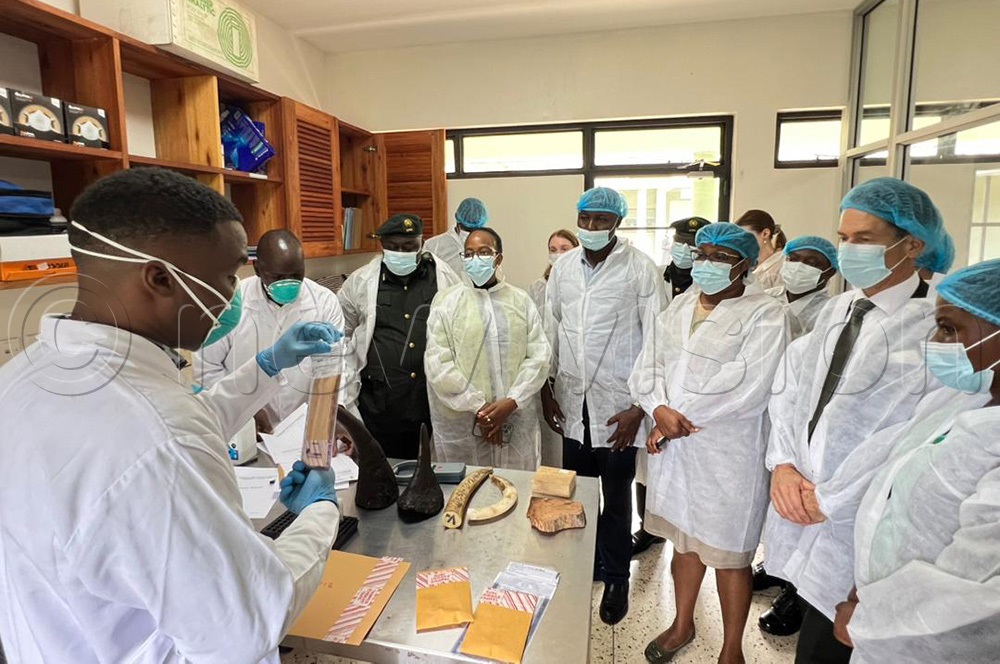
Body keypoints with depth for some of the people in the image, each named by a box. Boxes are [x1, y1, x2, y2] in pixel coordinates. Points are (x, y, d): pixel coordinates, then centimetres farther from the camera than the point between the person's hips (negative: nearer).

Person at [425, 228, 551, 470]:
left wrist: (511, 402, -11)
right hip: (462, 425, -2)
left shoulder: (521, 300, 7)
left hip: (517, 424, 2)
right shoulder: (446, 301, 0)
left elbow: (539, 355, 1)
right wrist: (478, 408, -11)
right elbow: (438, 363, -6)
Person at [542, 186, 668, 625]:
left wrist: (639, 406, -10)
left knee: (616, 498, 10)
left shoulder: (640, 269, -8)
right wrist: (545, 388, 9)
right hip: (572, 401, 4)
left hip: (618, 405, -3)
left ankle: (616, 579, 31)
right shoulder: (563, 267, 5)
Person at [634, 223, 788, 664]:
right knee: (684, 539, 21)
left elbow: (749, 387, -20)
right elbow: (649, 364, 5)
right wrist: (660, 409, -13)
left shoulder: (765, 314, -10)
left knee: (729, 555, 10)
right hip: (671, 445, 5)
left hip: (728, 453, -5)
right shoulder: (680, 306, 10)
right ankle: (683, 624, 43)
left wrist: (682, 417, -15)